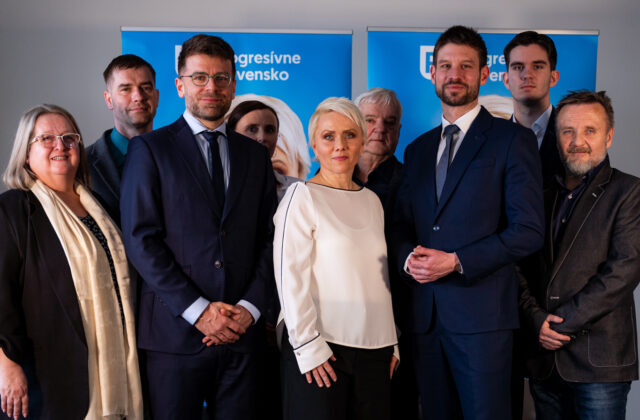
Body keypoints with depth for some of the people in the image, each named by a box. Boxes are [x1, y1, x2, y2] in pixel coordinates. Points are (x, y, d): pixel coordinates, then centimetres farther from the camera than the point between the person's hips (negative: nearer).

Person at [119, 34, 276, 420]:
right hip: (176, 330, -3)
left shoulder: (256, 155, 13)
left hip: (242, 330, 3)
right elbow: (140, 239, -7)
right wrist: (197, 310, -12)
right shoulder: (150, 149, 1)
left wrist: (250, 307, -5)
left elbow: (270, 239, 9)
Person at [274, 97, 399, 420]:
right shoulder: (302, 196, -4)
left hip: (374, 348, 5)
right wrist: (308, 346, -13)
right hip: (320, 349, -5)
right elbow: (290, 275, -9)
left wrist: (392, 342, 13)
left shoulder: (371, 201, 12)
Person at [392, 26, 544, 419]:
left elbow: (529, 230, -8)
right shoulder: (418, 149, 17)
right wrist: (408, 258, -5)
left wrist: (456, 262, -15)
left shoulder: (513, 139, -1)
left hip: (482, 312, -5)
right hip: (427, 313, 5)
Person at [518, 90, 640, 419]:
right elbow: (522, 268, 8)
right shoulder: (543, 196, 13)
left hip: (599, 359, -4)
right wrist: (537, 321, -8)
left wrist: (562, 323, -13)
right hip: (543, 360, 4)